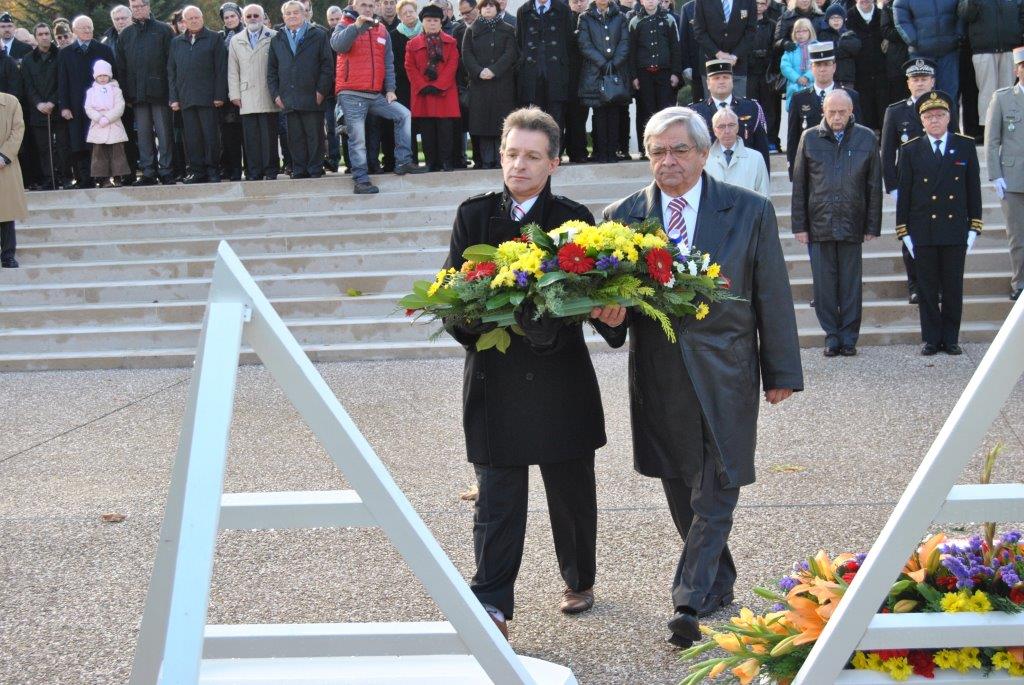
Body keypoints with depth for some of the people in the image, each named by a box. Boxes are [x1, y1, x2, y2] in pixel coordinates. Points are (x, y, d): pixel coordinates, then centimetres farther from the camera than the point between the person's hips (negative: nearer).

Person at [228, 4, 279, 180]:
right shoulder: (236, 41, 14)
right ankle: (253, 172, 4)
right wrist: (235, 94, 5)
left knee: (269, 135, -1)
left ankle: (270, 171, 4)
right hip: (246, 98, 2)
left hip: (268, 97, -2)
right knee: (250, 137, 0)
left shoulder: (274, 37, 4)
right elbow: (233, 71, 13)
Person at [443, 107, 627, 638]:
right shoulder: (474, 216, 5)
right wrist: (469, 324, -18)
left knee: (572, 490, 14)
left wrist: (611, 313, -24)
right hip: (494, 379, 0)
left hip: (560, 378, 0)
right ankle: (492, 604, -2)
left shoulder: (574, 219, 1)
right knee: (497, 497, -3)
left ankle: (579, 581, 35)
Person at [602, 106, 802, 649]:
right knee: (680, 487, 13)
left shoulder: (750, 211, -1)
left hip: (724, 371, -2)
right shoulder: (622, 216, 2)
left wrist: (781, 372, 1)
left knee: (716, 488, -3)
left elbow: (772, 295, 1)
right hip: (658, 374, 3)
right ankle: (719, 582, 30)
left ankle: (691, 599, 0)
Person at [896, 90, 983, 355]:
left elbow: (973, 189, 6)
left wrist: (974, 228, 2)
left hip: (955, 231, 0)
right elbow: (903, 193, 4)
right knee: (928, 290, 4)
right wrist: (904, 232, -1)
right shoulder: (910, 150, 3)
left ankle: (951, 339, 13)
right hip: (923, 232, 0)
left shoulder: (965, 146, 5)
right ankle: (931, 339, 12)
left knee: (953, 288, 4)